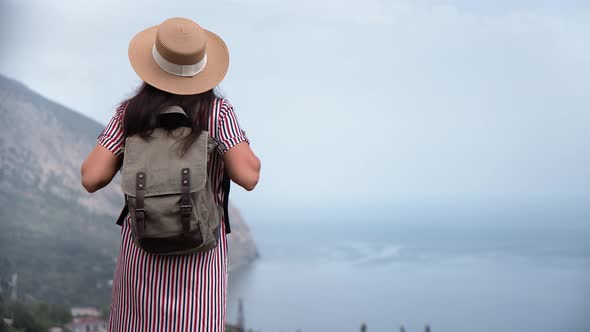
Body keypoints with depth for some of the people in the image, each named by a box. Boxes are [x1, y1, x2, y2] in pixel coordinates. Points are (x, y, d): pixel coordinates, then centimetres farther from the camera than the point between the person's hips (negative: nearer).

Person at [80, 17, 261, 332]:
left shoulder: (130, 112, -5)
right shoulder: (217, 111, -11)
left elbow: (92, 178, -10)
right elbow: (247, 176, -19)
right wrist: (247, 153, 3)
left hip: (142, 247, 2)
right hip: (199, 249, -2)